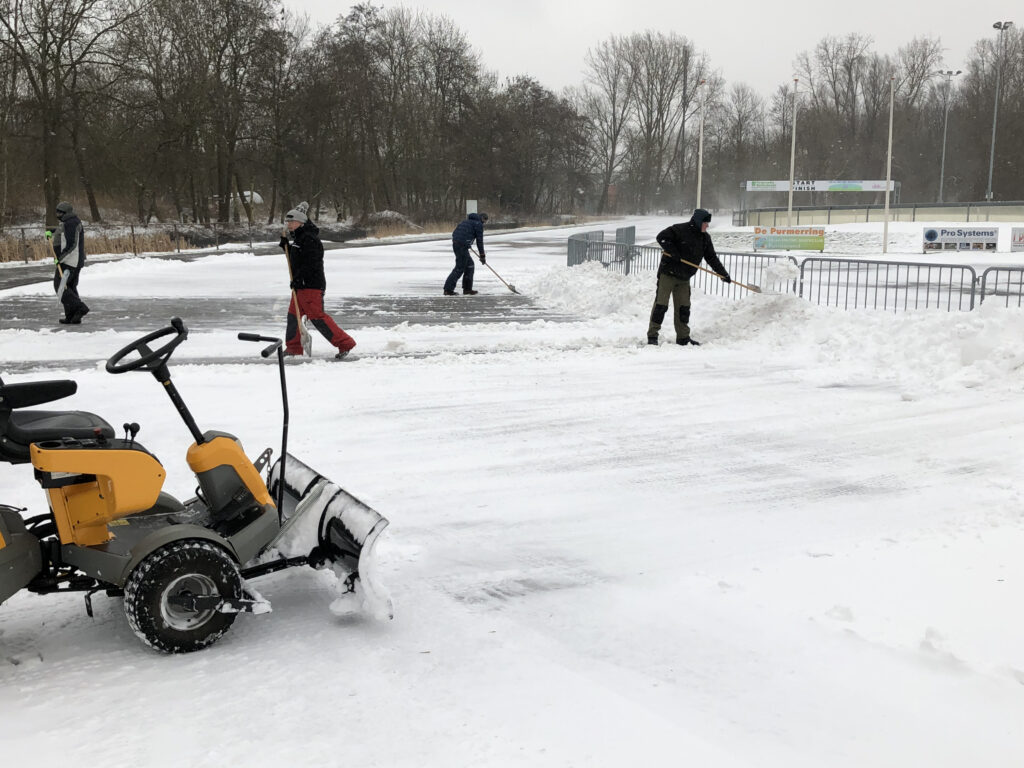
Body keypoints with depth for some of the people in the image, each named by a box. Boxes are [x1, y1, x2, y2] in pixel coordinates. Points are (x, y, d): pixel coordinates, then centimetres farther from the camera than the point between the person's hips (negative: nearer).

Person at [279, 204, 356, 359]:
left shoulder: (309, 238, -16)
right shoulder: (298, 237, 18)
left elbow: (311, 263, -23)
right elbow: (294, 258, 27)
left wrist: (298, 278, -23)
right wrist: (286, 245, 13)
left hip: (311, 285, -11)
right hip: (300, 285, 11)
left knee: (317, 317, -13)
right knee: (293, 315, 14)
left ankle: (345, 343, -12)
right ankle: (293, 348, 24)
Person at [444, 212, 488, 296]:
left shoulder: (466, 220, 23)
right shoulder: (479, 224, -2)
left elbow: (454, 232, 25)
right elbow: (479, 241, -3)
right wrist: (482, 256, 3)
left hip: (455, 243, 9)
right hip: (462, 245, -9)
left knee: (470, 264, 17)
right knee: (459, 268, -5)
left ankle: (467, 289, 18)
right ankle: (448, 289, -6)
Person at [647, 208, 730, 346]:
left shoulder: (705, 238, 8)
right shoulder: (680, 230, -13)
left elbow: (712, 257, 11)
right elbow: (662, 237, -18)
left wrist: (723, 273, 5)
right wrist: (673, 252, -24)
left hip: (684, 278, 6)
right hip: (668, 274, -6)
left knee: (683, 308, 8)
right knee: (661, 305, -6)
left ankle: (683, 338, 15)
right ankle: (652, 335, -1)